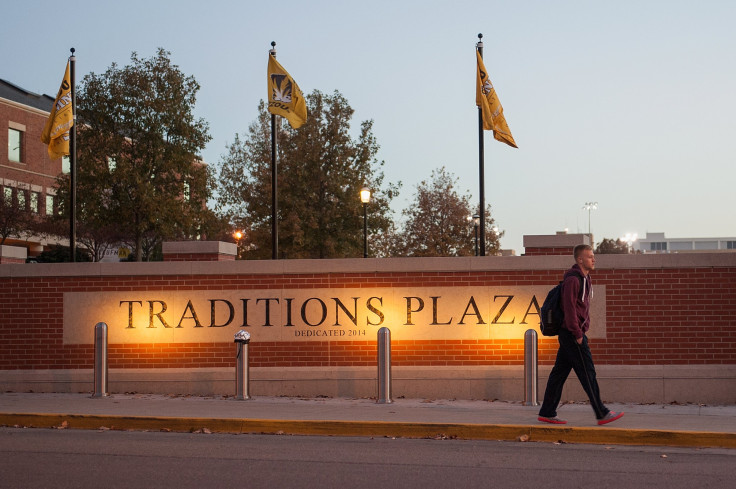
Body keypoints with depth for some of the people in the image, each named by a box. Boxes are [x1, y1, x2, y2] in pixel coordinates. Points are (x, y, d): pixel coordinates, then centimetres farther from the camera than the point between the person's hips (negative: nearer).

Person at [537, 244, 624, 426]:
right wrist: (577, 334, -19)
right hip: (572, 334, -10)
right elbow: (569, 308, -20)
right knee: (587, 373, -6)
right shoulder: (573, 280, -15)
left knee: (559, 373, 10)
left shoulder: (584, 278, 17)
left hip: (569, 335, 10)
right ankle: (602, 414, -3)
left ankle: (547, 413, 14)